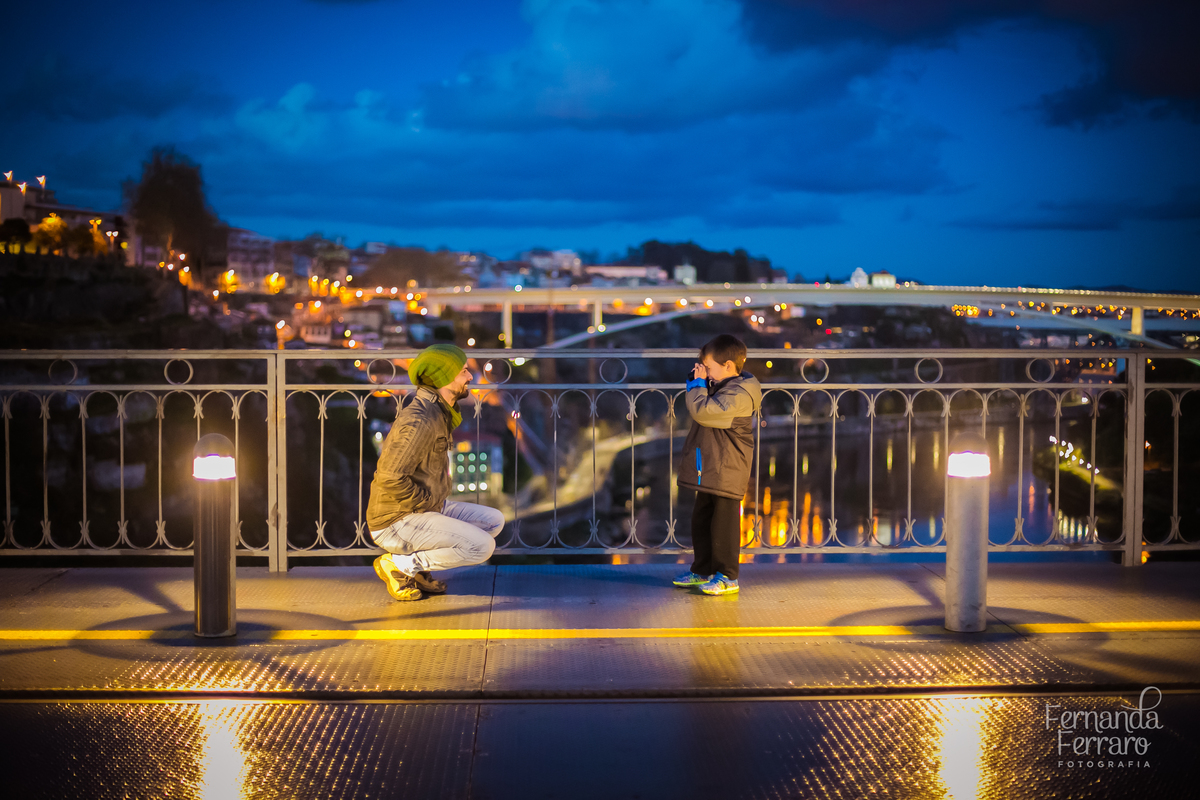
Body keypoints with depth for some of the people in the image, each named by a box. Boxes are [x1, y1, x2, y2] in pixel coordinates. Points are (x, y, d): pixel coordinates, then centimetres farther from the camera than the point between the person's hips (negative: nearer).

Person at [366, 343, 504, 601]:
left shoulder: (437, 413, 10)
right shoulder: (420, 421, -23)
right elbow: (390, 478, -30)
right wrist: (431, 504, -17)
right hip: (396, 522, -10)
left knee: (494, 521, 9)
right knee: (481, 547, -19)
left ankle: (417, 566, 9)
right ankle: (398, 566, -6)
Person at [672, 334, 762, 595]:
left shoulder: (738, 395, -21)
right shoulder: (722, 387, 12)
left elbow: (702, 411, -28)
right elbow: (702, 410, 25)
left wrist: (698, 384, -15)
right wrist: (697, 383, 10)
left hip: (727, 473, -10)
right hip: (709, 471, 10)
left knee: (724, 524, -2)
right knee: (701, 521, 16)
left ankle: (727, 577, 6)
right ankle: (702, 571, 25)